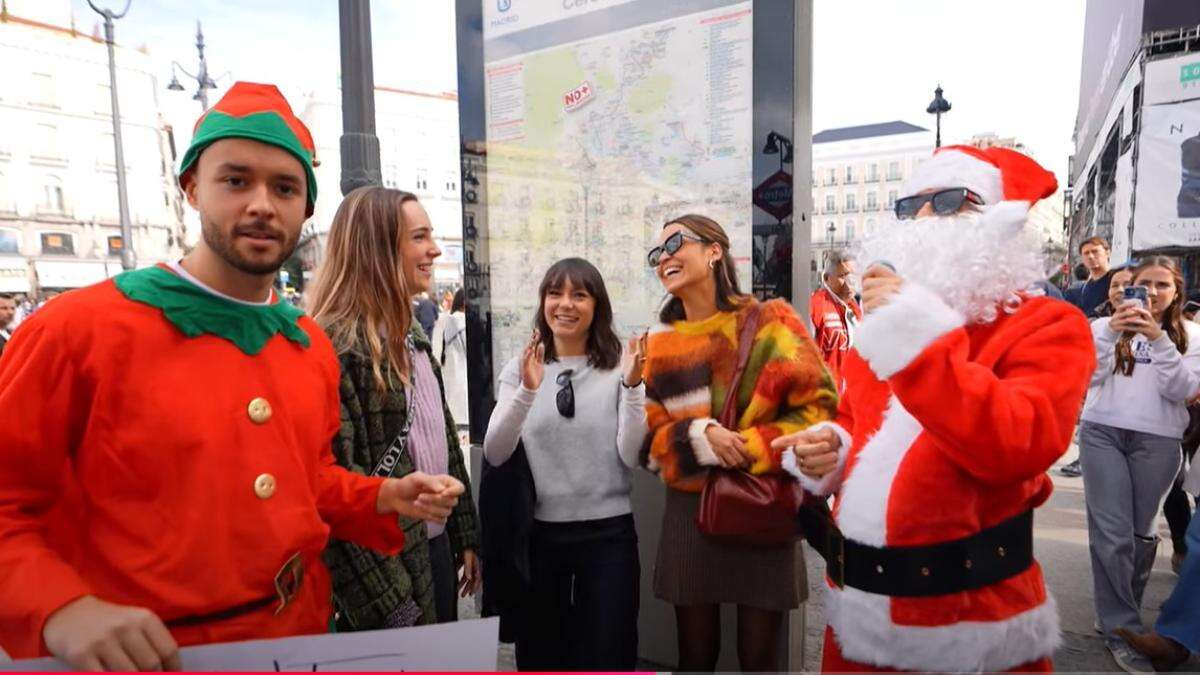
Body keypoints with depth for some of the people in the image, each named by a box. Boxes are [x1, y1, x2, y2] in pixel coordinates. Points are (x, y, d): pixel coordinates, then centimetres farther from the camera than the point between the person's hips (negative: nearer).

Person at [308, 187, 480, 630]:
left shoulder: (413, 337, 9)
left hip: (437, 548, 8)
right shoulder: (336, 346, -18)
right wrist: (388, 601, -21)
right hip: (387, 564, -8)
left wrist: (466, 539, 13)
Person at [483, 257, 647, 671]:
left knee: (607, 658, 12)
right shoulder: (520, 369, 0)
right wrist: (527, 391, -23)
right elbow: (494, 456, -9)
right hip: (538, 534, 2)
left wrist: (632, 386, -21)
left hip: (608, 534, -1)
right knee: (539, 657, 18)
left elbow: (630, 457, -9)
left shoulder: (619, 369, -4)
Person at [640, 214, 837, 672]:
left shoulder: (768, 322, -4)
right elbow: (647, 436, 3)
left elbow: (819, 402, -7)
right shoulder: (658, 345, 5)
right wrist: (700, 437, -16)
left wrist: (752, 448, -16)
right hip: (690, 512, 2)